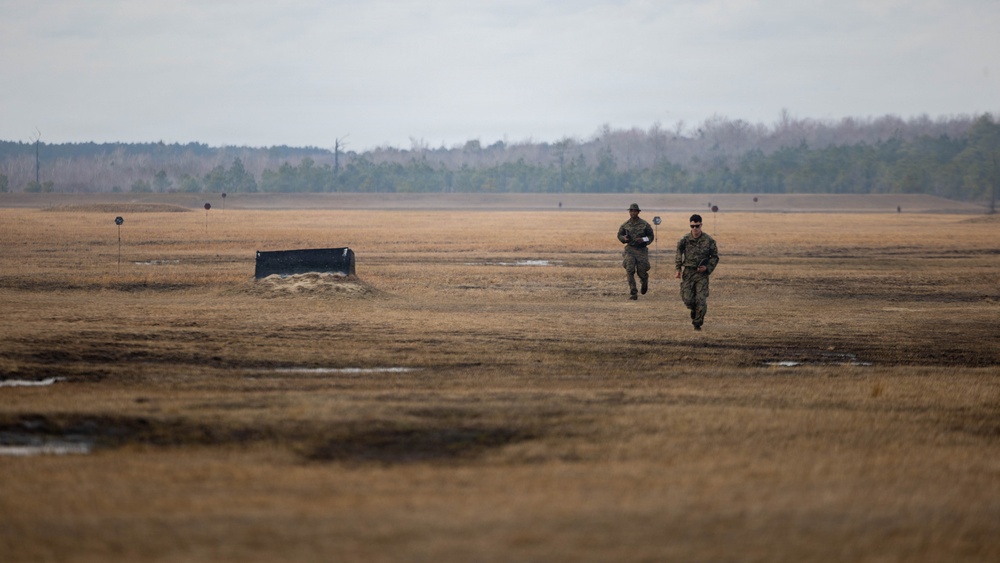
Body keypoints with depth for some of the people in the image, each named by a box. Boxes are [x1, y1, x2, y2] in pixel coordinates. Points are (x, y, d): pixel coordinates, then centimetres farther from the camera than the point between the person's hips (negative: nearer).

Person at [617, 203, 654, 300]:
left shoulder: (644, 225, -4)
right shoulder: (625, 225, 2)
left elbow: (651, 236, 3)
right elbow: (619, 235, 15)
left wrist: (643, 240, -16)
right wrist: (624, 238, -7)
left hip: (641, 250, -1)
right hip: (630, 249, 1)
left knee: (641, 272, 0)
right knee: (629, 271, -13)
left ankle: (645, 280, 39)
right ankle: (633, 293, -10)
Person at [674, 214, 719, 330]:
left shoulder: (709, 241, -3)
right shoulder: (684, 240, -1)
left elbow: (715, 257, 6)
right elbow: (678, 255, 8)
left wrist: (707, 268, -8)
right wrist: (678, 269, -3)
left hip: (702, 273, -1)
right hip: (688, 272, 1)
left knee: (701, 300, -8)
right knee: (687, 299, -2)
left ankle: (697, 323, 5)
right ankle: (694, 310, 32)